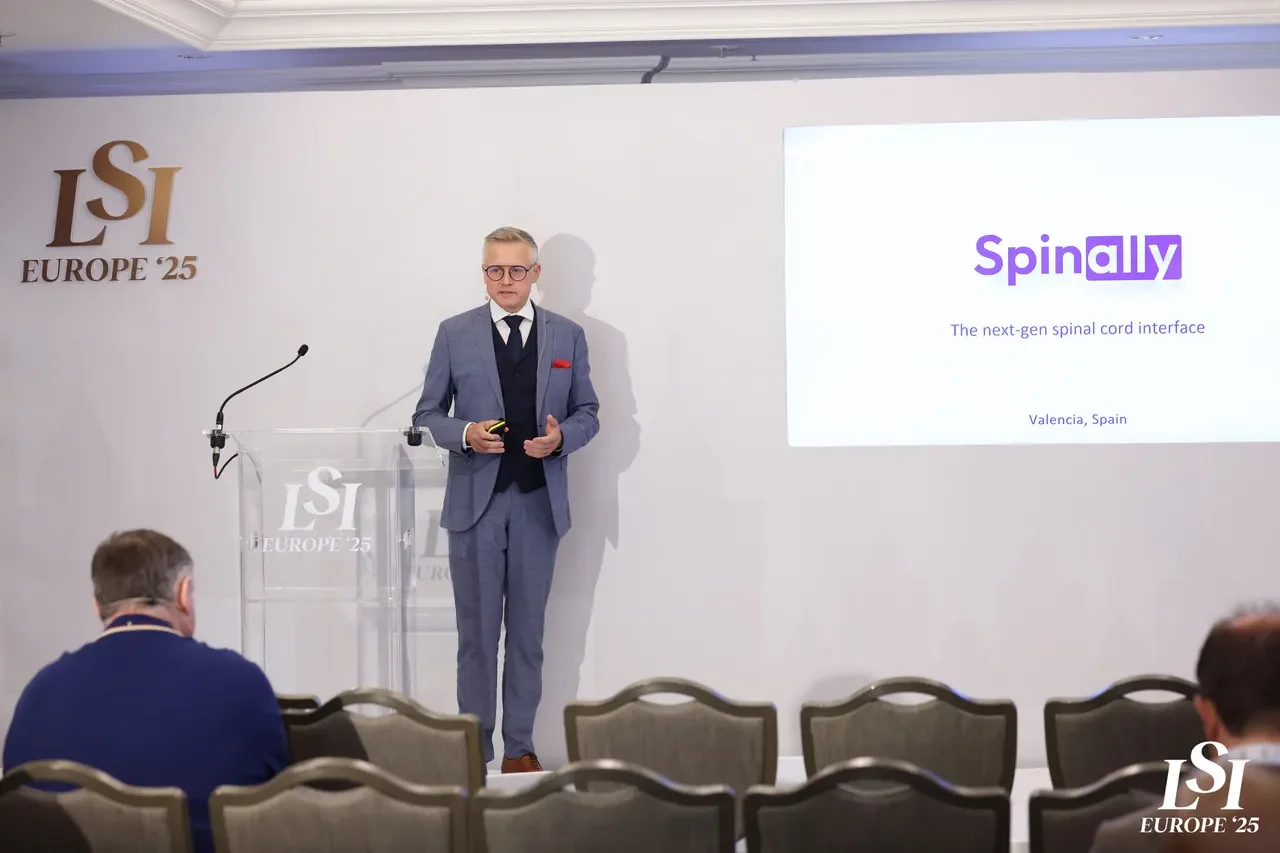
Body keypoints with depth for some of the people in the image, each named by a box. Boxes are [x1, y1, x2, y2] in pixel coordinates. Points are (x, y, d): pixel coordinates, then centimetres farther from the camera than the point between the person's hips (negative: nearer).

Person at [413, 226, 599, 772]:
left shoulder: (568, 336, 7)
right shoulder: (455, 334, 3)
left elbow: (587, 413, 11)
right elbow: (427, 414, 5)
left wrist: (561, 436, -11)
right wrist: (465, 434, -15)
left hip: (540, 502, 1)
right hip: (476, 501, -1)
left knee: (528, 631, 8)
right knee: (477, 631, 3)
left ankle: (520, 746, 16)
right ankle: (474, 748, 12)